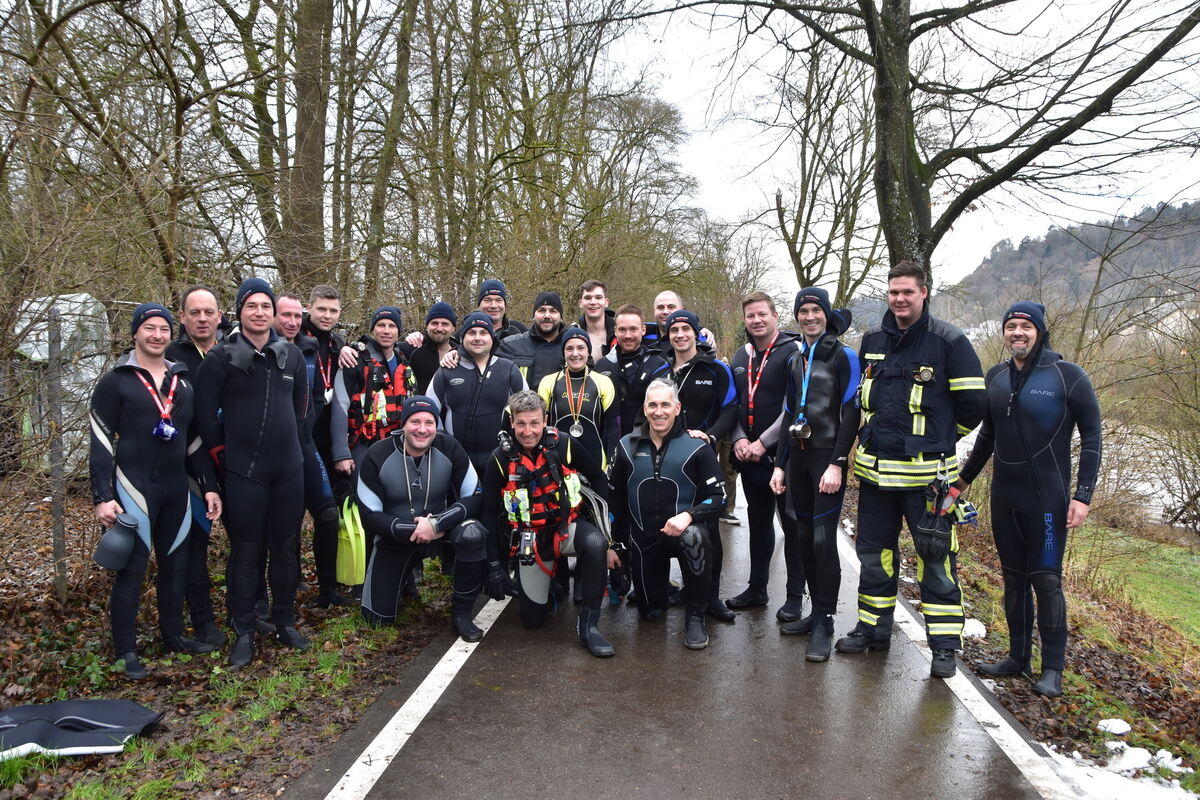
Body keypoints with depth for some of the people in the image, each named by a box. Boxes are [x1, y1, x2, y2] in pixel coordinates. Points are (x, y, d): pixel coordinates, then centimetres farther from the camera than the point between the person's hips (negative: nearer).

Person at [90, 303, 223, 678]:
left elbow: (195, 439, 15)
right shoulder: (115, 381, -3)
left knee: (176, 563, 12)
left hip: (176, 488, 5)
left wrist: (210, 486, 10)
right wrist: (102, 497, -12)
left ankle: (173, 635, 26)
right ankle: (125, 651, 11)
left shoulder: (183, 380, 13)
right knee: (132, 567, 0)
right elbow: (101, 442, -6)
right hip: (133, 487, -5)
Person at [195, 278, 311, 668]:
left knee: (285, 548, 11)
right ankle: (244, 632, 17)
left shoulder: (292, 355, 7)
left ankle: (285, 622, 26)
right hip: (243, 471, -3)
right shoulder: (222, 356, -5)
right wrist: (220, 451, 0)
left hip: (289, 468, 4)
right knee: (246, 552, 3)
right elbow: (204, 410, -2)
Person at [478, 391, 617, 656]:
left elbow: (599, 479, -1)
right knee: (532, 620, 3)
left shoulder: (563, 445, -12)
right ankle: (548, 578, 36)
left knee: (595, 543, -37)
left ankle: (588, 625, -22)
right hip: (531, 539, 1)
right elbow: (490, 513, -2)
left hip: (567, 526, -1)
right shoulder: (500, 460, -10)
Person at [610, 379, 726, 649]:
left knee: (694, 536, -40)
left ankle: (696, 616, -18)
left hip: (684, 529, -3)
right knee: (650, 612, 7)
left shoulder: (696, 448, -6)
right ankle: (664, 585, 44)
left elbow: (718, 497, -10)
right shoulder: (628, 446, 3)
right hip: (643, 537, 3)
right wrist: (616, 542, 8)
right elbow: (616, 498, 10)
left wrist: (688, 515, -28)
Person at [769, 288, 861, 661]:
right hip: (798, 455, 7)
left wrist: (837, 463, -17)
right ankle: (817, 612, 20)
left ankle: (824, 623, 1)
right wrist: (780, 464, 14)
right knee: (804, 536, 8)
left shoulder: (843, 356, -5)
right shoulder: (795, 360, 15)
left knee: (823, 537, -8)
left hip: (828, 456, -6)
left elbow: (851, 413, -11)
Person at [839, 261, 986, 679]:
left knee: (936, 558, 0)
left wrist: (937, 437, 6)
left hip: (925, 472, -5)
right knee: (873, 552, 14)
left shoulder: (949, 341, -6)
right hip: (874, 468, 5)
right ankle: (872, 629, 29)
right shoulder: (872, 340, 9)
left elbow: (973, 404, -3)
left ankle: (944, 646, 12)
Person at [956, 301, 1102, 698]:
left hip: (1047, 500, -5)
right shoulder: (996, 376, 7)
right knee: (1013, 579, 11)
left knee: (1046, 580, -1)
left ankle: (1052, 668, 10)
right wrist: (965, 478, 18)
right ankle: (1018, 656, 22)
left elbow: (1092, 436, -7)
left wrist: (1083, 495, -12)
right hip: (1004, 498, 5)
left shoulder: (1068, 376, -8)